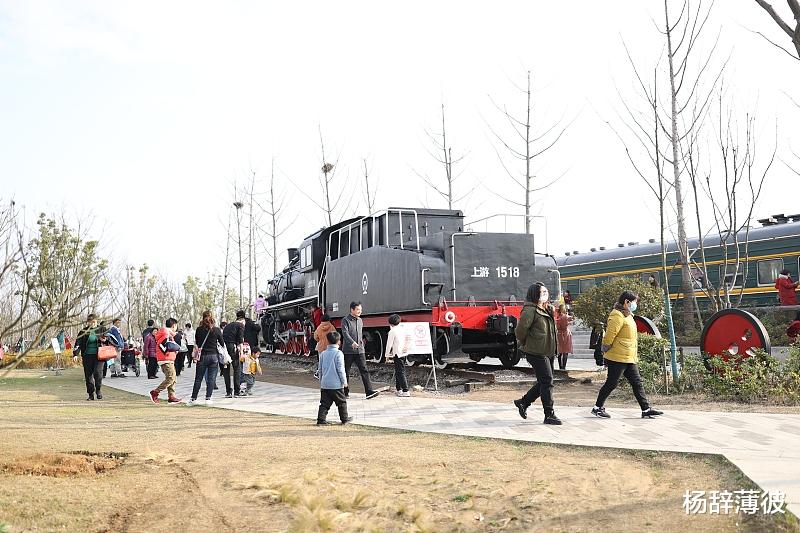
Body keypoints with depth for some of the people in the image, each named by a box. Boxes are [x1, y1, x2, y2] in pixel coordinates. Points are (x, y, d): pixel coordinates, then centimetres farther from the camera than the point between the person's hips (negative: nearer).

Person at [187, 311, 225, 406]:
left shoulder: (199, 330, -3)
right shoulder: (217, 330, -5)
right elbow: (222, 343, 3)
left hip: (202, 356, 1)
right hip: (213, 356, -1)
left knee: (198, 379, 8)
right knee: (211, 379, 5)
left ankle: (193, 399, 9)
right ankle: (208, 398, 1)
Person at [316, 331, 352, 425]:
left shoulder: (323, 353, 6)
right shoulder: (338, 353, -11)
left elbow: (320, 370, 11)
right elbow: (340, 369, -12)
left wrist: (321, 382, 20)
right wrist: (344, 381, -3)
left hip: (324, 384, 5)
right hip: (336, 384, -5)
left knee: (325, 403, 7)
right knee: (341, 402, 9)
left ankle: (321, 419, 1)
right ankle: (344, 419, 18)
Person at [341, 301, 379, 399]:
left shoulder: (360, 320, 14)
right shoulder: (345, 320, -6)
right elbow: (345, 333, -20)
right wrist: (352, 342, -34)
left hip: (359, 350, 4)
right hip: (348, 350, -4)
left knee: (364, 370, -6)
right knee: (346, 372, 6)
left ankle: (369, 391, -12)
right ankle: (345, 392, 17)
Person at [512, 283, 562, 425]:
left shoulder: (547, 310, 14)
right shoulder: (530, 310, -15)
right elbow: (520, 330, -17)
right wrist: (525, 345, -1)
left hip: (547, 352, 9)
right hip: (536, 353, -9)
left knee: (544, 382, 14)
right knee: (547, 382, -7)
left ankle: (523, 402, 28)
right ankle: (549, 415, 1)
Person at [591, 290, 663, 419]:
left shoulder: (627, 315, 18)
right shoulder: (618, 316, -16)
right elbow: (609, 335, -20)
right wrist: (606, 350, -13)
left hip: (629, 359, 10)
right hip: (618, 358, -10)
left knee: (637, 383, 7)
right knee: (611, 383, -2)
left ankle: (646, 409, 8)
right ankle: (597, 407, 9)